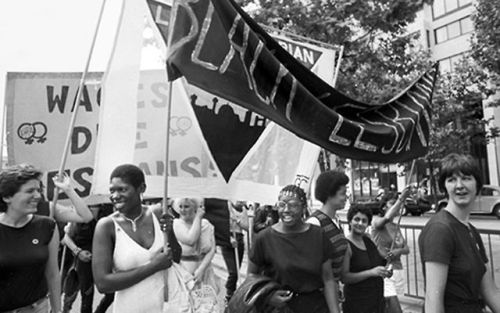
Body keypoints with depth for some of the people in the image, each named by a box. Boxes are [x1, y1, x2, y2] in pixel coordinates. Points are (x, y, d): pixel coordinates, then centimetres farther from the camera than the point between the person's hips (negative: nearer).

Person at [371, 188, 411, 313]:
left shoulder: (396, 227, 15)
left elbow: (407, 249, 13)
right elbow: (387, 218, -29)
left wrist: (399, 251, -9)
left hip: (398, 270, 7)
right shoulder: (376, 221, -5)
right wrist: (401, 198, -28)